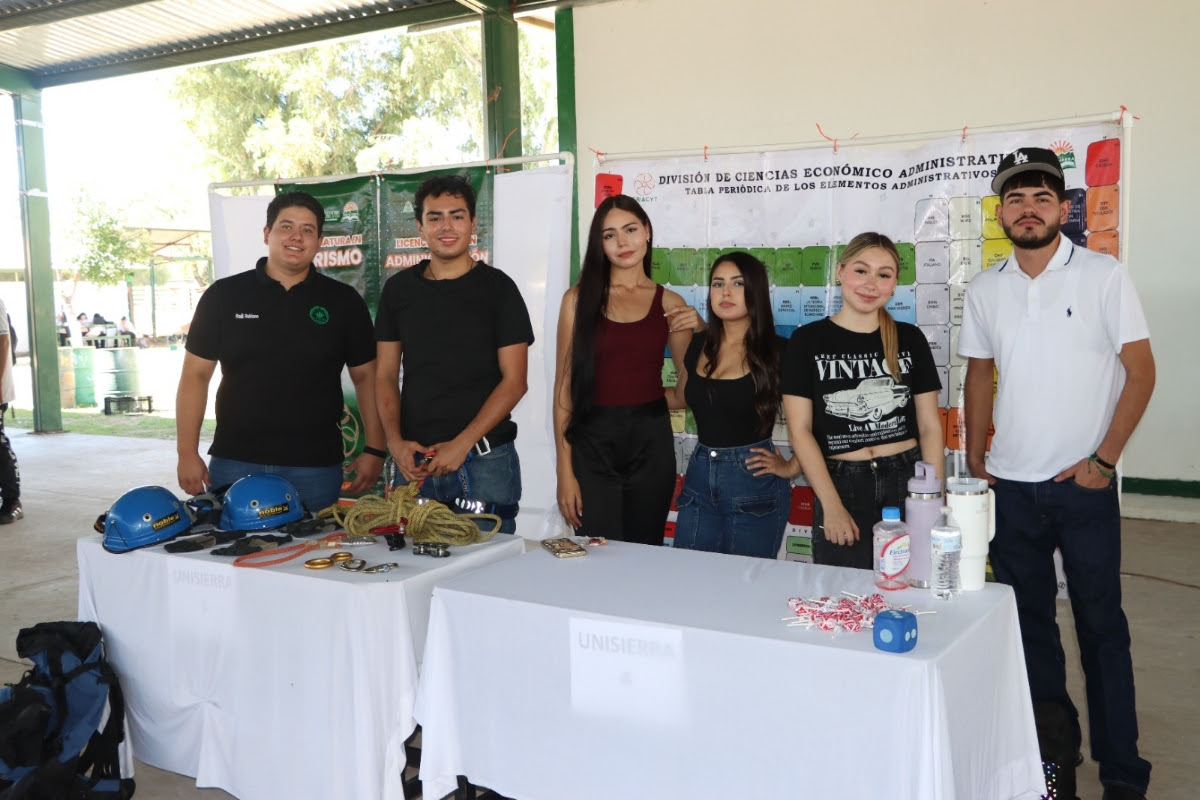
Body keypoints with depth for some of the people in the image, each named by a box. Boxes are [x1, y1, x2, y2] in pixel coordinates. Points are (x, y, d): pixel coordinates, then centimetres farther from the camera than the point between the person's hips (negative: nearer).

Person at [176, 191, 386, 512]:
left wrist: (374, 450, 0)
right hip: (234, 462, 0)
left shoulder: (343, 302, 6)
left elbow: (365, 377, 7)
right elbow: (196, 375, 5)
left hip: (316, 465, 0)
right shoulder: (223, 296, 5)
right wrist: (188, 454, -2)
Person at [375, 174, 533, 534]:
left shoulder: (497, 287, -1)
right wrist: (395, 442, -4)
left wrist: (461, 444, -12)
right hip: (414, 461, 3)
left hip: (484, 460, -3)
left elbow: (514, 381, -5)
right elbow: (386, 375, 11)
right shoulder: (398, 288, 10)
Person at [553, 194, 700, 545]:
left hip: (651, 441, 2)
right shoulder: (579, 298, 1)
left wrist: (699, 333, -5)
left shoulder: (670, 304, 6)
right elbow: (564, 385, -2)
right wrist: (565, 470, -7)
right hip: (593, 441, -1)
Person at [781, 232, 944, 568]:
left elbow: (930, 427, 7)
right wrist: (832, 506, -11)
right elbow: (800, 429, -4)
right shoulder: (808, 341, 0)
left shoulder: (910, 339, 7)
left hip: (907, 481, 2)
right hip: (842, 485, -2)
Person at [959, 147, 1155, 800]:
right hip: (1010, 484, 4)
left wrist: (1104, 458, -10)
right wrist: (974, 459, 8)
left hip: (1084, 484, -3)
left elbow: (1141, 370, -4)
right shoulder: (985, 290, 6)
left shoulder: (1103, 275, -4)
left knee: (1101, 622, 3)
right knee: (1028, 619, 12)